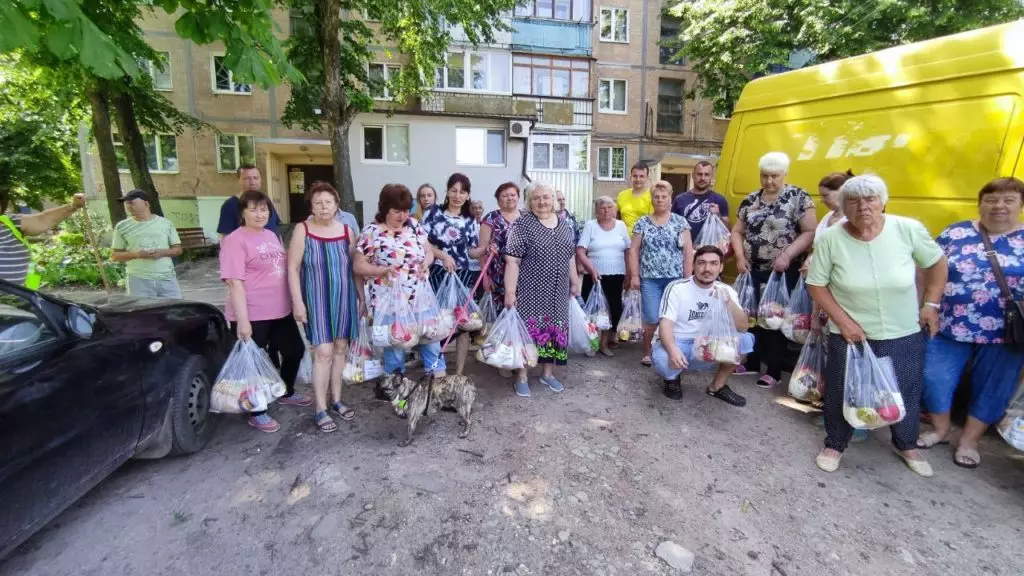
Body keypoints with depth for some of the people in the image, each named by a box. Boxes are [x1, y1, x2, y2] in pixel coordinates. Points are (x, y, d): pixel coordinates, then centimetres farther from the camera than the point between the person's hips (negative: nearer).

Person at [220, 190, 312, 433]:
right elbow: (235, 283, -18)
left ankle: (286, 393, 43)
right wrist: (242, 320, -22)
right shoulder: (235, 240, -13)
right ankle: (257, 413, 23)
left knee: (295, 350, 19)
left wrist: (294, 302, 20)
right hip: (252, 316, -8)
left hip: (281, 311, 8)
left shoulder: (271, 235, 11)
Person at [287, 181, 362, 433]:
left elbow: (355, 266, 10)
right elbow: (293, 268, -6)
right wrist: (297, 301, -12)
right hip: (317, 298, -4)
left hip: (344, 297, 4)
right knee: (323, 352, -6)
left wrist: (361, 295, 9)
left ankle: (336, 400, 25)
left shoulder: (346, 230, 3)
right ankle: (320, 409, 7)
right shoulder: (303, 230, -6)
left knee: (340, 348, 10)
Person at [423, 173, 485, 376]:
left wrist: (486, 248, -9)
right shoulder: (433, 212, 2)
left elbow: (471, 252, 10)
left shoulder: (470, 221, 8)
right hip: (437, 274, -2)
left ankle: (459, 373, 14)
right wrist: (442, 255, -15)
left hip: (462, 277, 2)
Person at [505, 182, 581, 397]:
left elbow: (570, 258, 17)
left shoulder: (564, 225, 10)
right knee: (528, 330, -1)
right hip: (529, 291, -5)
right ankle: (522, 377, 13)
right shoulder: (522, 225, -8)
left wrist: (574, 283, 16)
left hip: (557, 292, 6)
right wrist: (510, 291, -18)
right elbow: (512, 261, -13)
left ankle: (548, 373, 27)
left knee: (555, 329, 11)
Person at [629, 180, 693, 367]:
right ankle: (647, 352, 16)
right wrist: (635, 276, -2)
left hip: (675, 278, 0)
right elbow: (633, 250, 5)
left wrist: (687, 277, -3)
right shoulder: (642, 223, 7)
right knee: (652, 320, -4)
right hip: (650, 279, 0)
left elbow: (688, 251, 3)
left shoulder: (680, 222, 6)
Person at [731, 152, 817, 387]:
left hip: (784, 272, -4)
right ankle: (751, 362, 24)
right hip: (753, 271, 4)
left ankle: (774, 370, 14)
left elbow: (810, 232, -9)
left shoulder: (798, 197, -4)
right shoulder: (751, 200, 9)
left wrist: (787, 255, -19)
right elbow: (737, 231, 12)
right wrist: (740, 256, -3)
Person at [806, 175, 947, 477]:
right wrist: (843, 321, -14)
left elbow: (937, 262, 5)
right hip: (850, 333, -2)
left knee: (906, 394, 19)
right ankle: (835, 445, 34)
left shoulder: (909, 229, -14)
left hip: (905, 335, 2)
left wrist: (931, 305, 0)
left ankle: (907, 446, 46)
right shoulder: (830, 239, -17)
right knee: (841, 393, 11)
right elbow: (816, 285, -8)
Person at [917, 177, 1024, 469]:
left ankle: (969, 441, 30)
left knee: (991, 389, 11)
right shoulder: (954, 234, 0)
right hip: (950, 327, 0)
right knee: (934, 379, 4)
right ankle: (940, 430, 27)